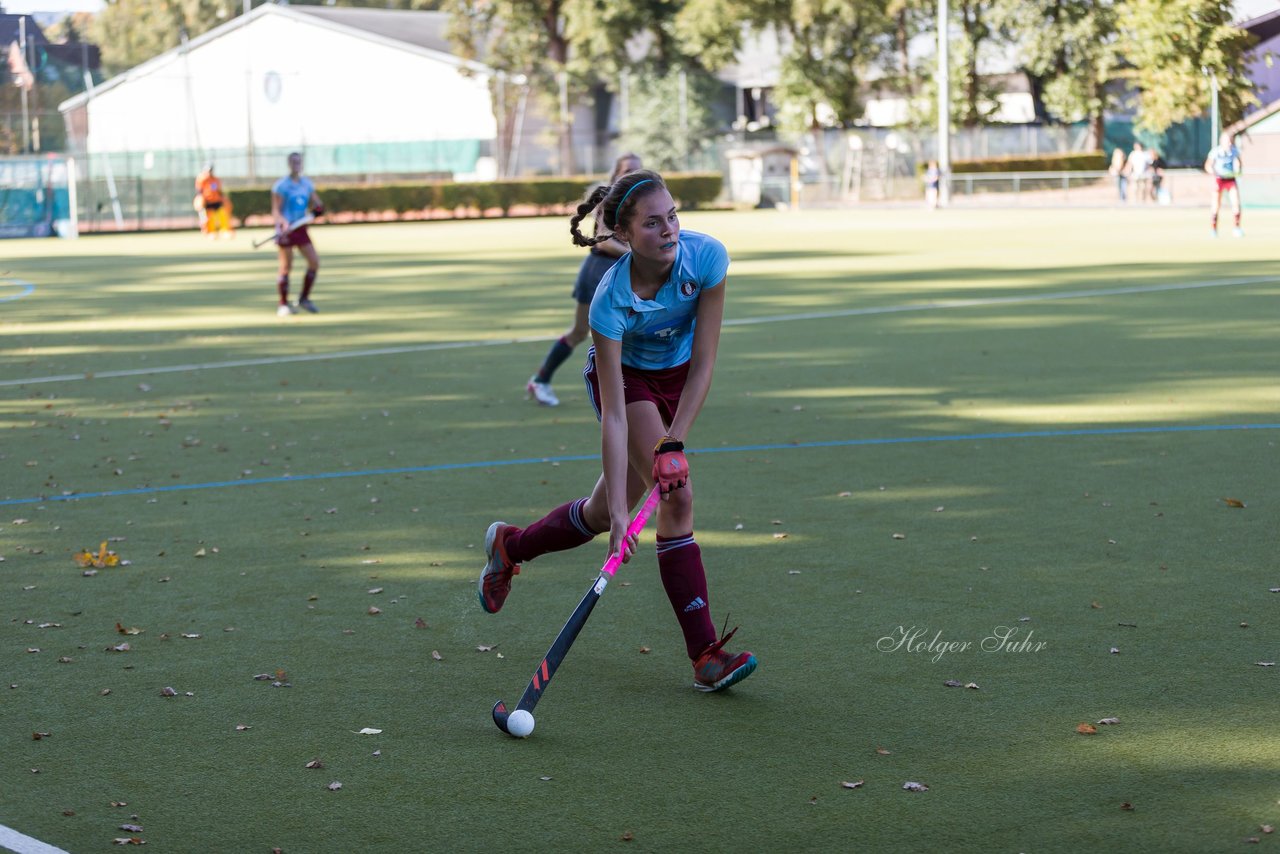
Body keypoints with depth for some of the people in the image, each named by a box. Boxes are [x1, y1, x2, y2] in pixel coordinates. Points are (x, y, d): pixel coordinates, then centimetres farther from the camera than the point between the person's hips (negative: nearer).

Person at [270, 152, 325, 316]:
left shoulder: (307, 183, 10)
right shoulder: (281, 185, -7)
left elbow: (316, 203, 16)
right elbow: (276, 211, -10)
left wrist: (317, 209, -8)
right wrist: (283, 222, -29)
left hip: (301, 228, 6)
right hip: (286, 230, -6)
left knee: (315, 262, -3)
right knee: (286, 267, -3)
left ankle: (304, 299, 11)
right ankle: (283, 305, 6)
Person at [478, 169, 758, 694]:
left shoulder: (707, 257, -30)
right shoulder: (610, 302, -35)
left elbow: (703, 364, -23)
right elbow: (614, 418, -34)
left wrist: (674, 442, -28)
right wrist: (620, 513, -38)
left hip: (678, 373, 4)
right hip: (624, 374, -4)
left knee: (601, 514, 7)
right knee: (677, 496, -20)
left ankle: (509, 546, 34)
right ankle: (706, 655, -16)